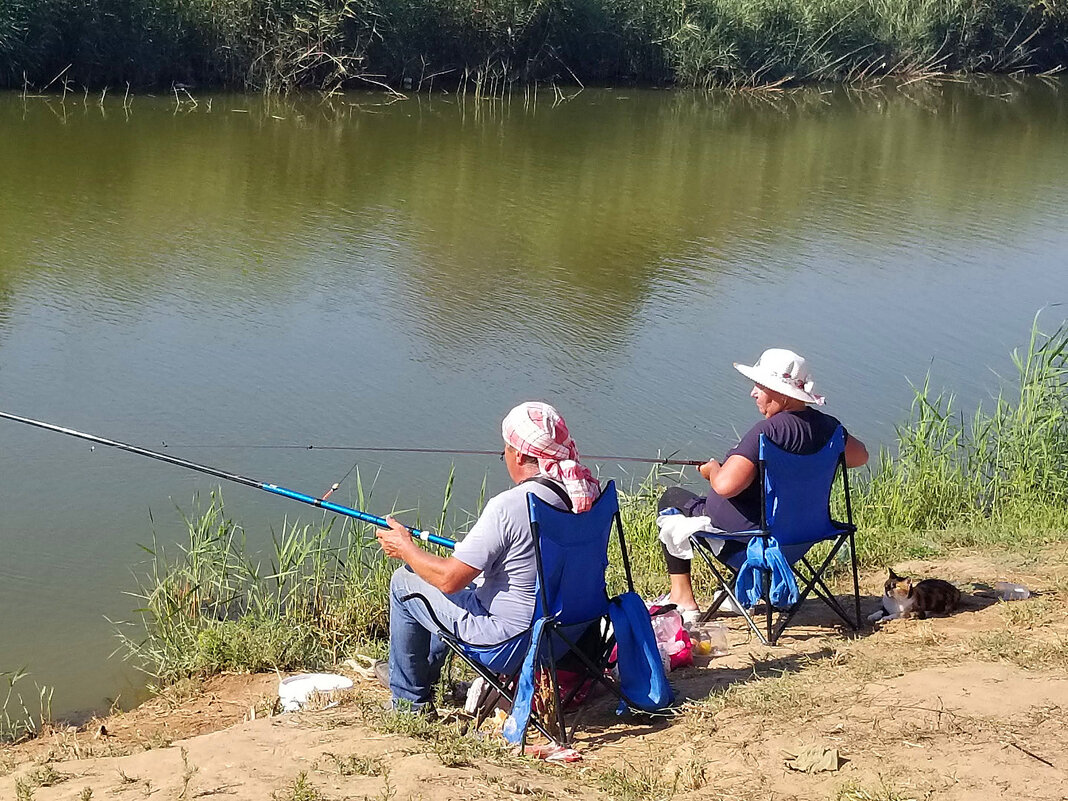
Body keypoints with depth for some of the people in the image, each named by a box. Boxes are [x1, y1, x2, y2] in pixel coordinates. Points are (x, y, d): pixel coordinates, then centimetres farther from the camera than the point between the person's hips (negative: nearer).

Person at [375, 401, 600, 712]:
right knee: (468, 582, 32)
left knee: (404, 582, 11)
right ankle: (426, 670, 52)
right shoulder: (586, 494, -4)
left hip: (511, 639, -8)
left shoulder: (507, 507, -27)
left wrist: (405, 548, -2)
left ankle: (411, 697, 26)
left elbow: (449, 578, -21)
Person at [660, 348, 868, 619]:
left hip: (740, 535, -8)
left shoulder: (768, 431, -29)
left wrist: (713, 469, -11)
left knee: (671, 498, 16)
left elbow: (725, 485, -34)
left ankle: (682, 598, 14)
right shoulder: (826, 426, -5)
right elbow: (860, 455, 14)